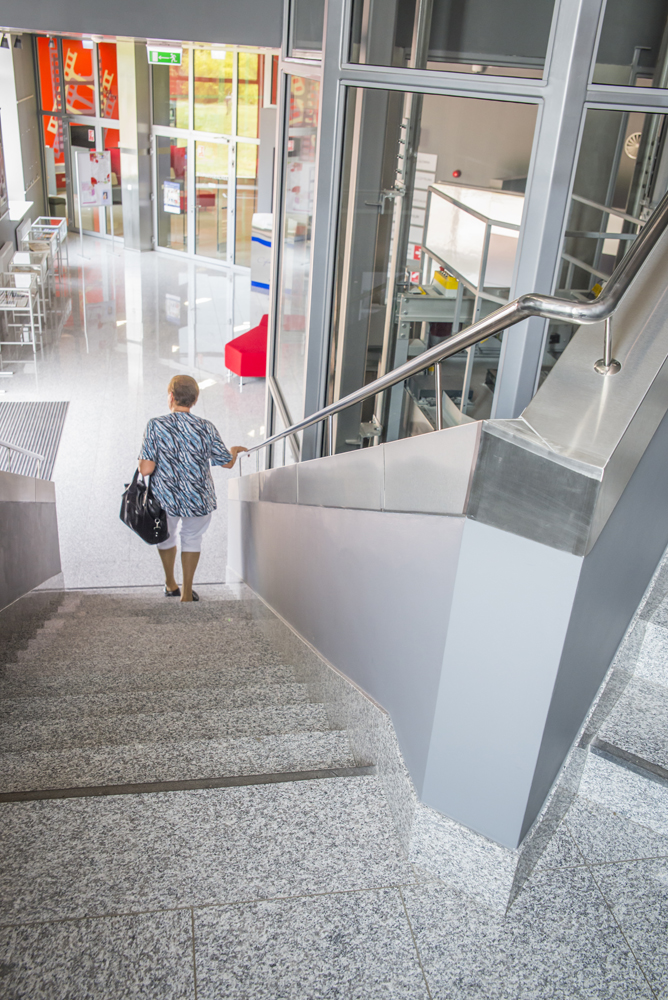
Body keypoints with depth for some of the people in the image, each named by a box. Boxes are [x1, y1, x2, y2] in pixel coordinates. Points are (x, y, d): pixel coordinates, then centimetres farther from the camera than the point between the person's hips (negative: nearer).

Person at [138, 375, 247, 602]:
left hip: (165, 499, 0)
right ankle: (186, 593, 33)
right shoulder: (206, 428, -11)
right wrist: (235, 450, 22)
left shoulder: (155, 426, -16)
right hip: (198, 499, 0)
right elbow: (227, 463, -1)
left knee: (166, 536, 28)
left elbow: (146, 469, -19)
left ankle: (170, 584, 48)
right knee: (192, 538, 25)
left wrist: (142, 461, 4)